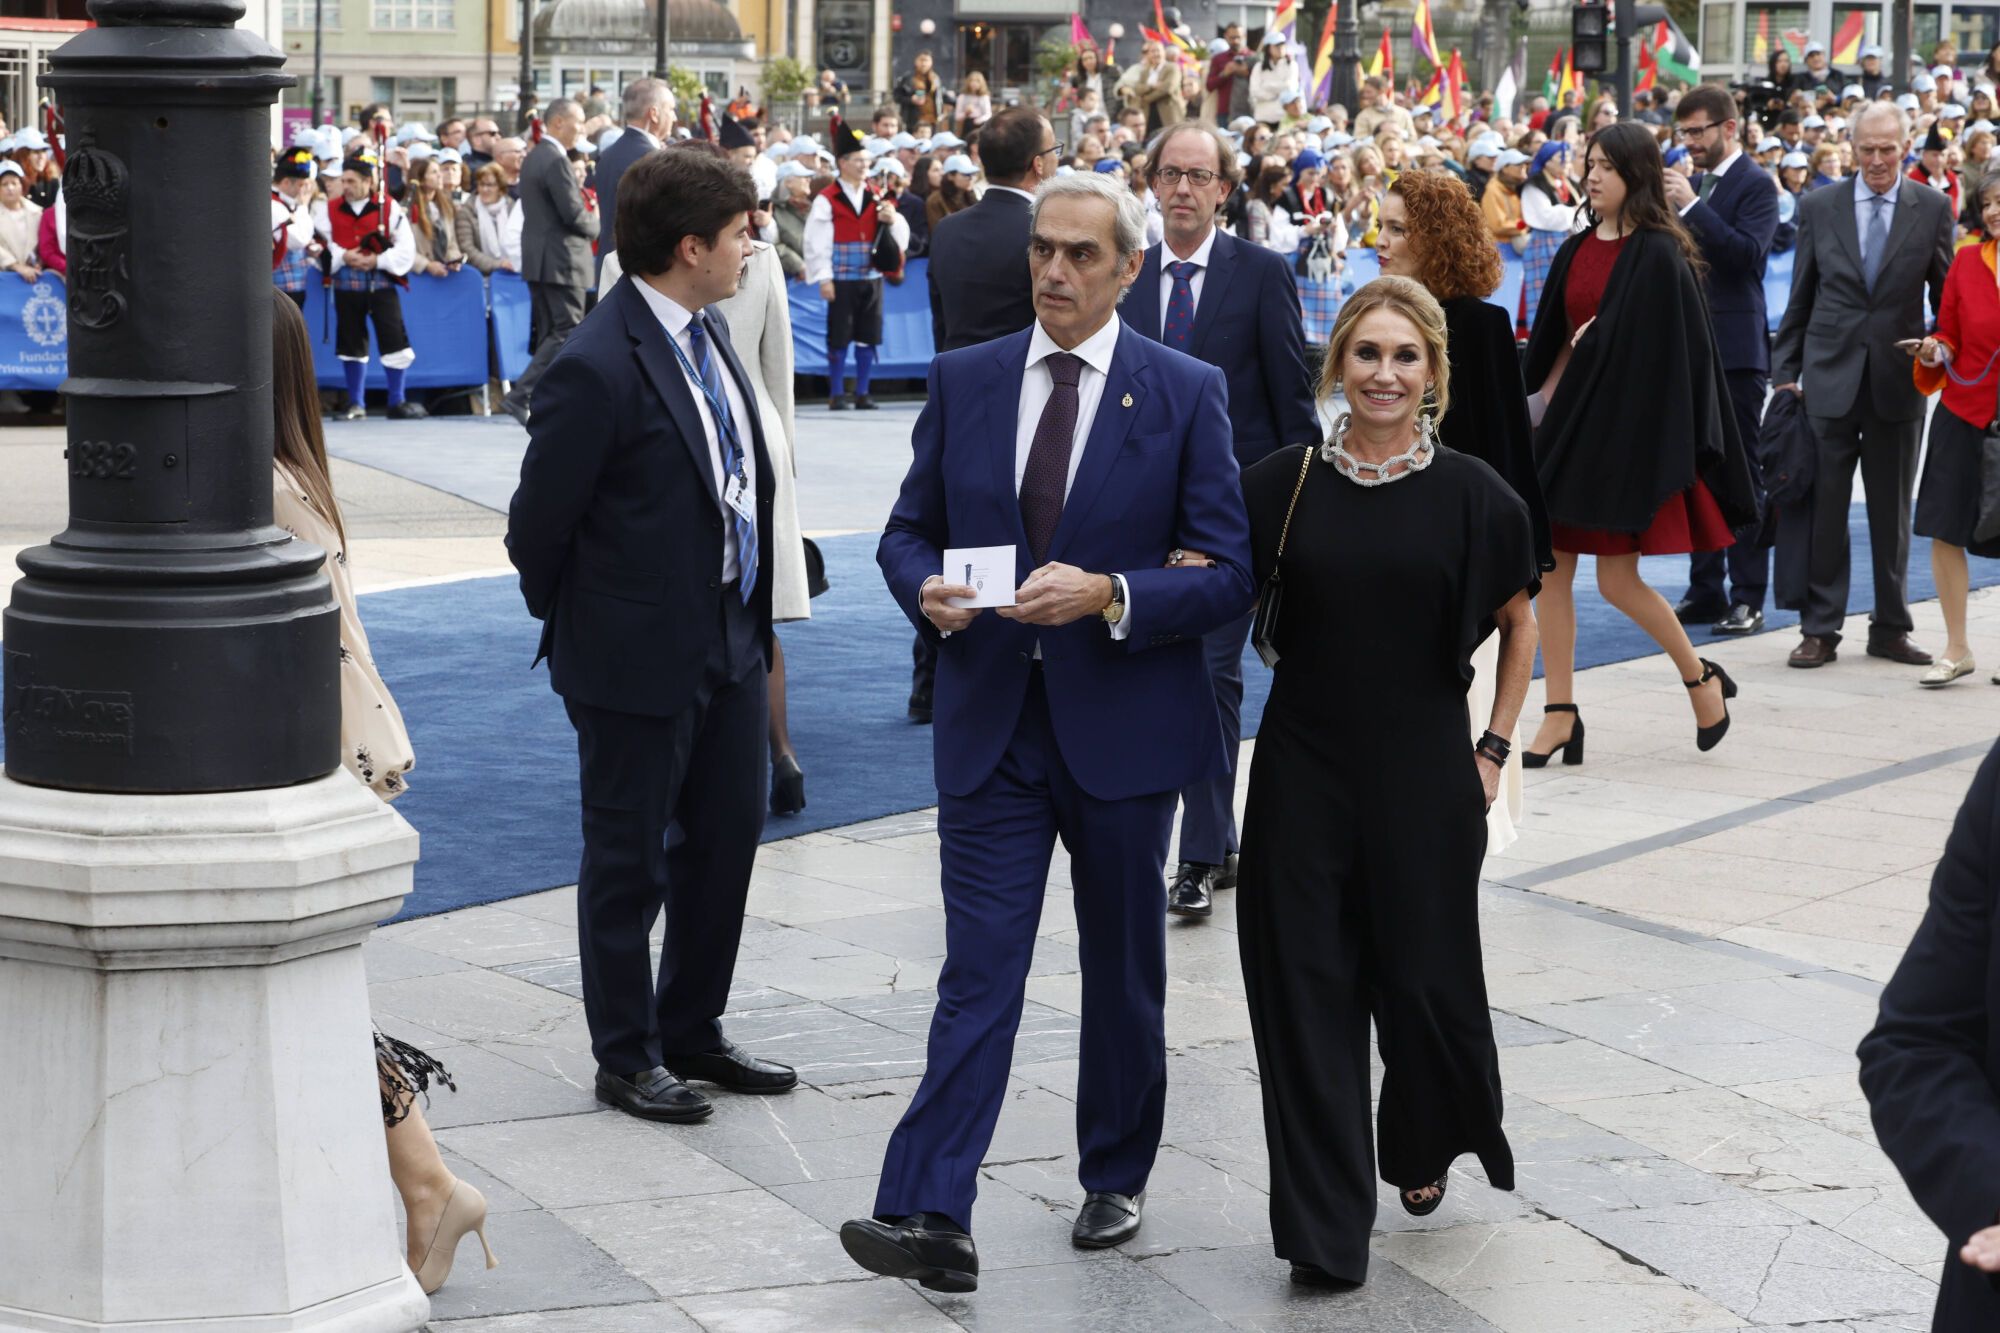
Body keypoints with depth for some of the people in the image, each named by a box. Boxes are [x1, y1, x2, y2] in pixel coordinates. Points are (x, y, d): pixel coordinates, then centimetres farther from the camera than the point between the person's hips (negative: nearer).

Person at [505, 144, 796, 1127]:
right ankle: (627, 1057, 19)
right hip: (638, 657, -9)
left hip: (728, 639, 9)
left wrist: (753, 614, 14)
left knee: (728, 835, 17)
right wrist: (577, 627, -1)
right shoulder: (598, 369, -22)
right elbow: (536, 525, -15)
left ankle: (692, 1032, 32)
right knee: (629, 860, 6)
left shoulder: (708, 335, 6)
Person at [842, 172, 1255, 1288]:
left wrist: (1109, 595, -22)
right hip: (992, 726, 1)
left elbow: (1230, 573, -6)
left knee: (1125, 973, 13)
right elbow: (909, 528, 12)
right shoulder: (965, 381, 5)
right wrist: (926, 590, -11)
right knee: (978, 973, -5)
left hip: (1125, 728, -1)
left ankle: (1117, 1180, 31)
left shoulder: (1187, 393, -4)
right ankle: (931, 1216, -10)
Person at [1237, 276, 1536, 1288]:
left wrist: (1493, 747, 4)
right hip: (1304, 776, 1)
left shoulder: (1470, 495, -3)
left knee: (1423, 975, 8)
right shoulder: (1281, 483, 0)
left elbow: (1521, 624, 9)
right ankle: (1324, 1229, 8)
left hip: (1425, 779, -1)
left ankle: (1428, 1147, 40)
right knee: (1306, 987, 1)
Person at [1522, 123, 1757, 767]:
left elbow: (1672, 350, -13)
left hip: (1630, 425, -7)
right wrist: (1549, 398, 7)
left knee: (1617, 580, -5)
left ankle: (1700, 677, 18)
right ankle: (1560, 716, 6)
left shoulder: (1659, 256, -11)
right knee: (1550, 569, 2)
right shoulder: (1577, 251, 10)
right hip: (1570, 422, 7)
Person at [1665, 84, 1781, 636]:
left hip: (1736, 349, -8)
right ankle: (1705, 591, 15)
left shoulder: (1755, 185, -8)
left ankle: (1748, 597, -1)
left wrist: (1691, 207, -22)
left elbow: (1748, 252, -22)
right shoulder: (1697, 182, 16)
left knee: (1741, 472, -4)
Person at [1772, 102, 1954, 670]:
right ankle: (1819, 629, 6)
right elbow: (1799, 299, 7)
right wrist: (1785, 372, 4)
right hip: (1830, 378, 0)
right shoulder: (1818, 207, 4)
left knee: (1893, 512, 9)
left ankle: (1890, 627, 18)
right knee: (1824, 508, 0)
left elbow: (1947, 298, 6)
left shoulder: (1932, 209, 2)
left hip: (1899, 381, 0)